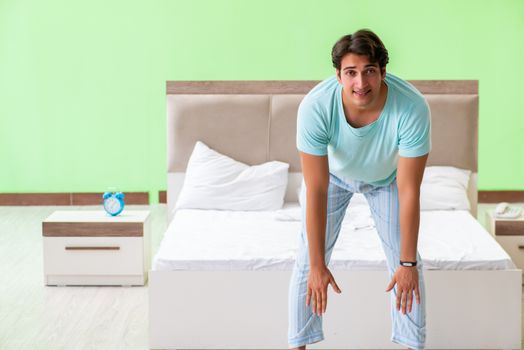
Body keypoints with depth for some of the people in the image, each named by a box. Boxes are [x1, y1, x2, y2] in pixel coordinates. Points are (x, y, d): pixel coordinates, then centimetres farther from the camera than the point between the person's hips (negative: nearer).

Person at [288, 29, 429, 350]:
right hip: (332, 173, 0)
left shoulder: (412, 108, -39)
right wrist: (318, 265, -30)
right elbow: (316, 191, -34)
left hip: (387, 177, 0)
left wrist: (408, 263, -26)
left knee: (406, 262, 1)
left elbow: (408, 191, -31)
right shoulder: (315, 106, -39)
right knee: (308, 261, -3)